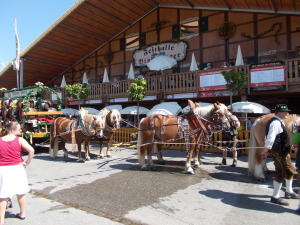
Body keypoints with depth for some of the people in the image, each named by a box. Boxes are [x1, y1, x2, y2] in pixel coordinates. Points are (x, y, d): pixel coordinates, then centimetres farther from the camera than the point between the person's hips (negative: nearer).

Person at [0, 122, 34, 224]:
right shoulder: (20, 140, -7)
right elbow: (31, 150, -19)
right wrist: (27, 163, -5)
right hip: (17, 168, 0)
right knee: (21, 193, 17)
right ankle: (22, 214, 32)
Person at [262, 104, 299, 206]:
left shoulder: (279, 122, 13)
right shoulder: (276, 123, -21)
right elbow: (270, 138, -29)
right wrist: (267, 150, -22)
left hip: (283, 151, 11)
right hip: (279, 152, -11)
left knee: (290, 170, 22)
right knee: (280, 173, -4)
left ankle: (289, 192, 40)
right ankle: (275, 197, 8)